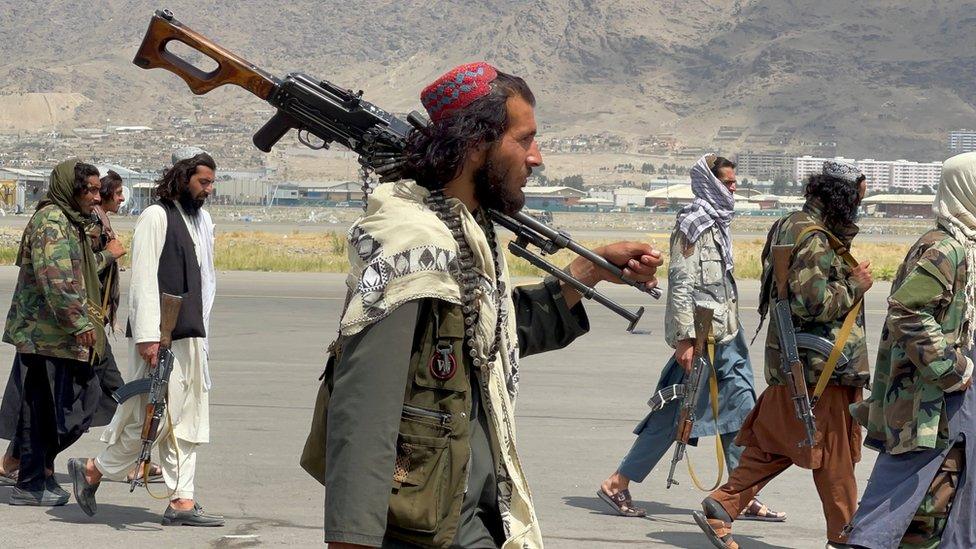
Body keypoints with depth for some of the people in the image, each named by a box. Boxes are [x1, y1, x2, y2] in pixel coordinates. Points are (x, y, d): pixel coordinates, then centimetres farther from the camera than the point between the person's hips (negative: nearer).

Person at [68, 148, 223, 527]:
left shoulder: (202, 219, 17)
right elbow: (143, 279, -15)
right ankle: (92, 470, 12)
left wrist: (201, 330, 17)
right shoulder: (157, 216, -8)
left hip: (190, 336, 8)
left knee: (186, 421, 6)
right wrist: (147, 335, -20)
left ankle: (182, 501, 7)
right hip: (159, 336, -8)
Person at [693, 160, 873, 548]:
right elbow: (814, 302, -26)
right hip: (820, 366, -10)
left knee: (773, 444, 12)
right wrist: (856, 286, -12)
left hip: (790, 361, 10)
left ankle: (720, 508, 7)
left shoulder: (792, 226, 13)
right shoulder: (814, 238, -19)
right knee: (834, 449, 2)